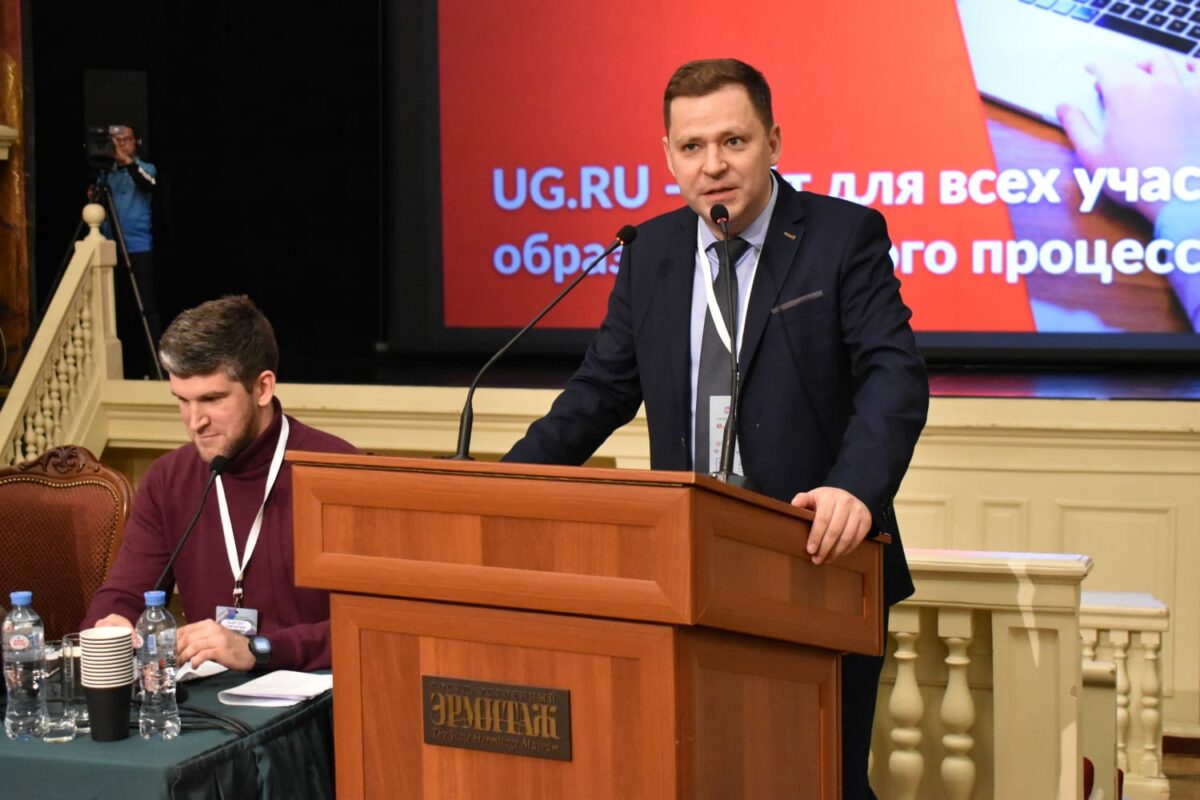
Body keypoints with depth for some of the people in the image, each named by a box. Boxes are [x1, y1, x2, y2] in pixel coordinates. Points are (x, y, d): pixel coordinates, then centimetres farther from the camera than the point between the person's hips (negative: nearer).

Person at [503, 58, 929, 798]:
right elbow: (601, 390, 13)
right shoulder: (652, 252, 9)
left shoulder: (845, 236, -5)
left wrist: (856, 487, -33)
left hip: (818, 569, -4)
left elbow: (894, 376, -15)